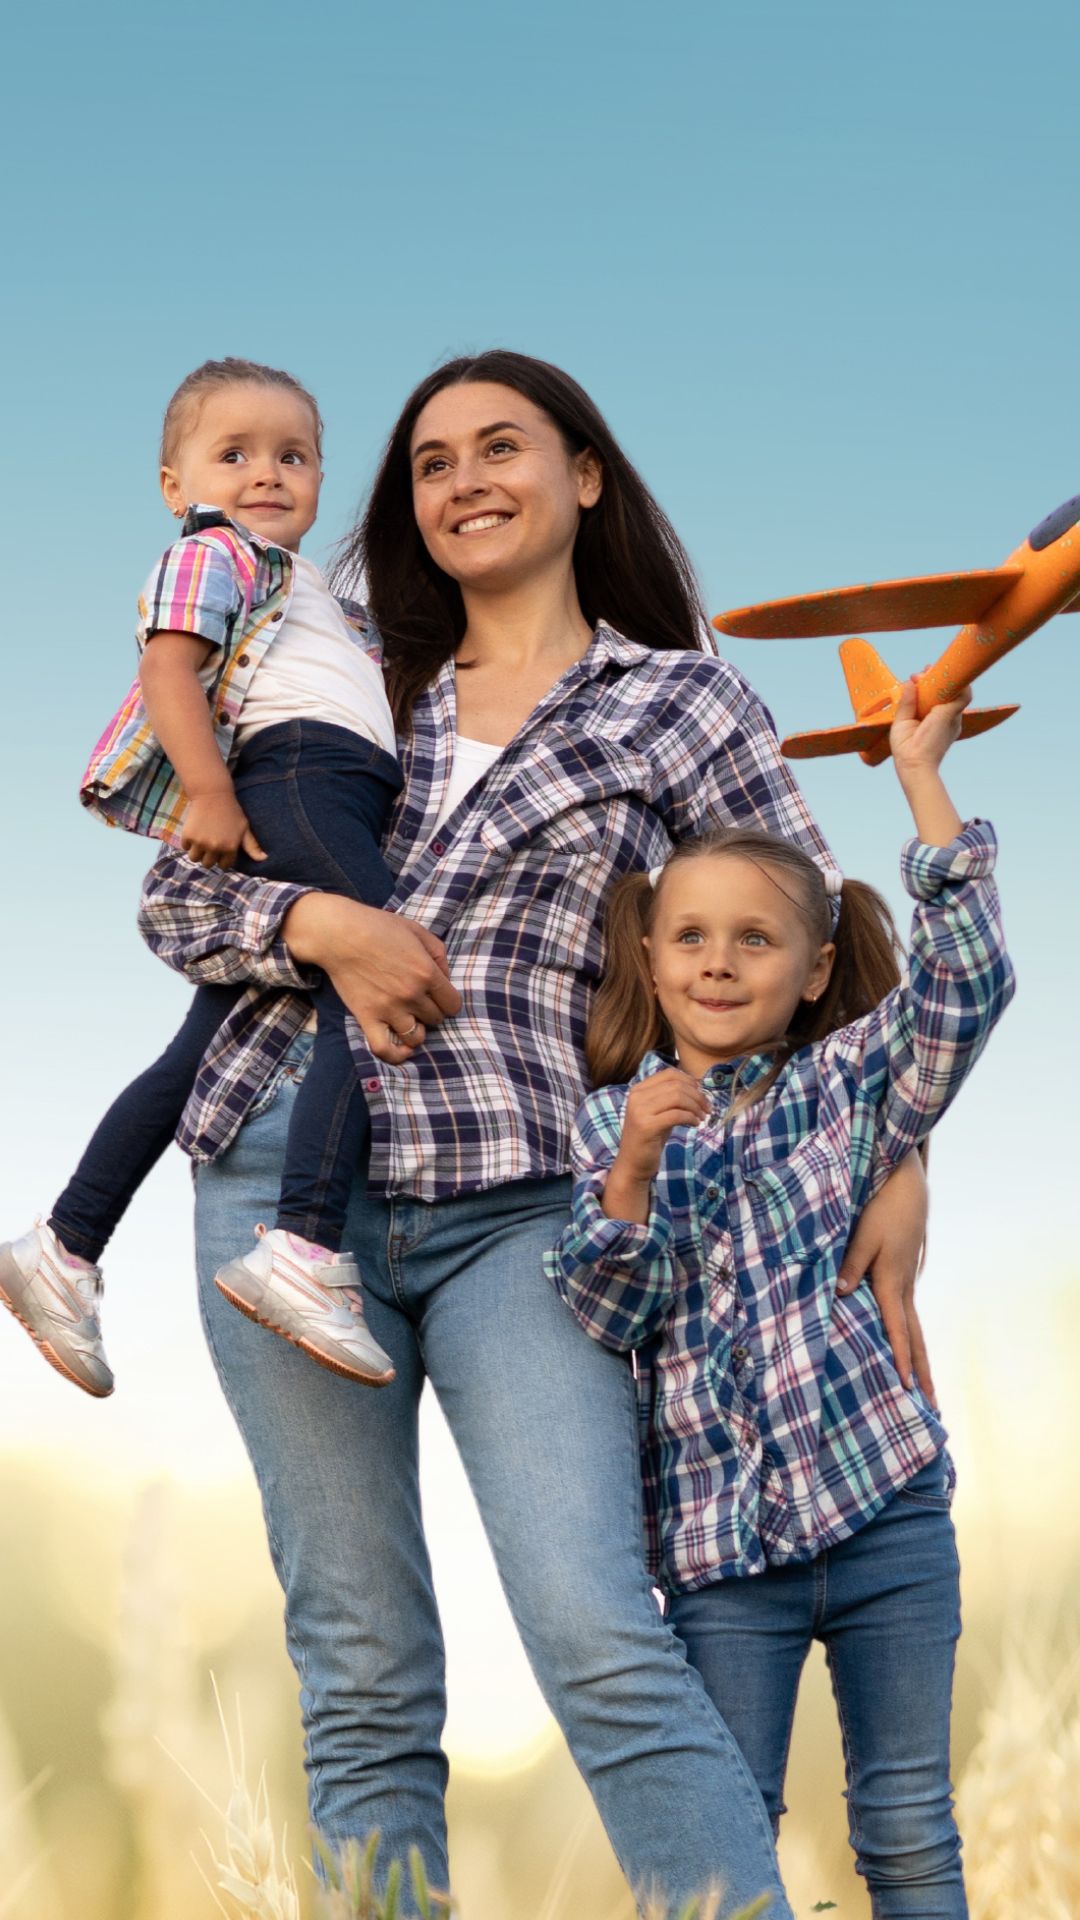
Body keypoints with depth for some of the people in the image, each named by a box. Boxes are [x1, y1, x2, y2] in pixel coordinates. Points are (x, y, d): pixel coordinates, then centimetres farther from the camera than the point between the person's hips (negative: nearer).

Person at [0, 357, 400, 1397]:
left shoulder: (290, 582, 35)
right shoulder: (213, 552, 5)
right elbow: (167, 667, -9)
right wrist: (208, 792, -21)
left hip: (331, 795, 10)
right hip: (298, 772, -10)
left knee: (203, 1048, 8)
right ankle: (304, 1246, -37)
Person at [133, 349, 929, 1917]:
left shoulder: (683, 704, 8)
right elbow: (174, 896, 14)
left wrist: (896, 1170, -3)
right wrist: (323, 924, -7)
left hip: (517, 1204, -3)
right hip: (288, 1178, 3)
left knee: (600, 1641, -17)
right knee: (362, 1671, 3)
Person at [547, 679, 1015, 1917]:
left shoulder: (847, 1085, 4)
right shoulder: (609, 1127, 4)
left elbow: (970, 981, -11)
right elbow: (604, 1317, -6)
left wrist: (920, 779, -11)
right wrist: (632, 1174, -22)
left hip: (883, 1507, 0)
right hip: (717, 1534, 0)